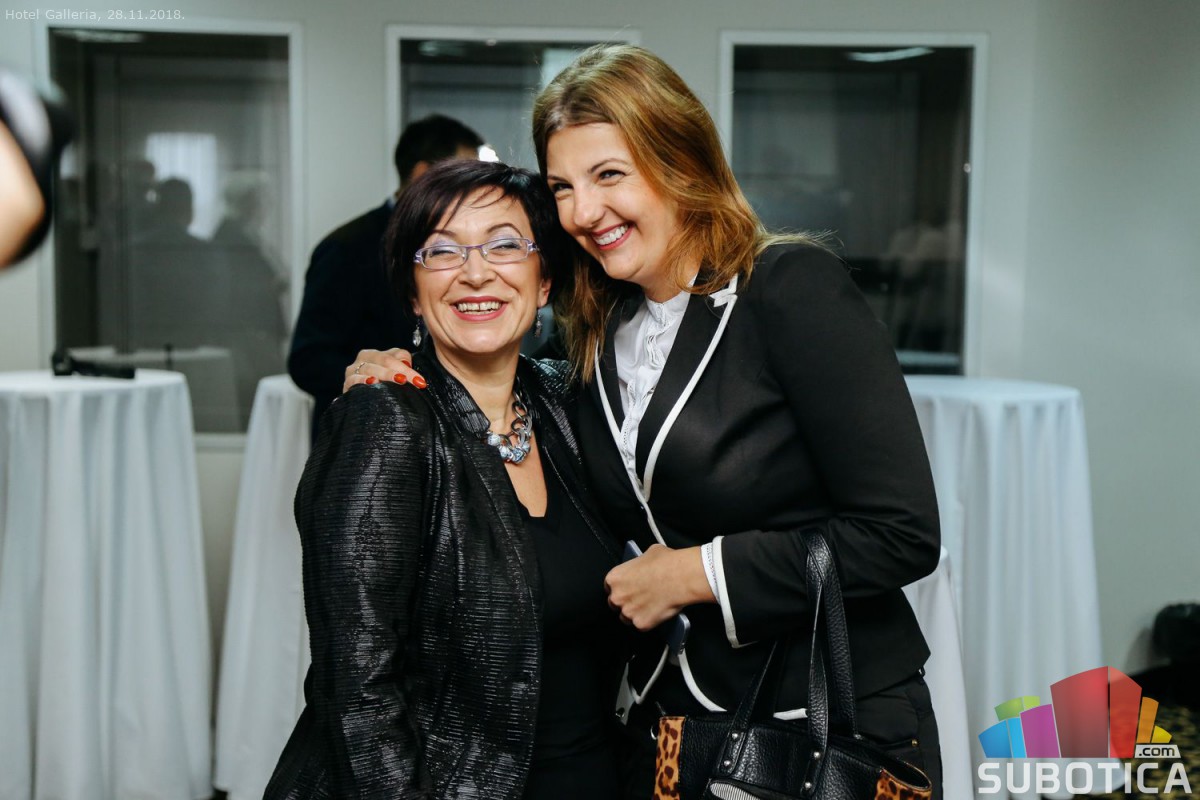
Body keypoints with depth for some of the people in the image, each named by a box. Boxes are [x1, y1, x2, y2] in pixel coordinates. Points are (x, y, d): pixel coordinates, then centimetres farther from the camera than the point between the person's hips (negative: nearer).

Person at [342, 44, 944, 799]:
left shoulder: (795, 289, -14)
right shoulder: (598, 333, 4)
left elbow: (903, 535, -19)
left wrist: (695, 573, -15)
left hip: (842, 734, -5)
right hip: (670, 722, 6)